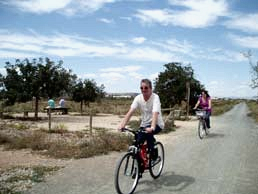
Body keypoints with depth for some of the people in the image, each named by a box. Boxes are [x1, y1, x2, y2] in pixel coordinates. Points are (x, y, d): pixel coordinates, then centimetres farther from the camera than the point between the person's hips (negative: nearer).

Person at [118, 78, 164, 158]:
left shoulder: (155, 97, -20)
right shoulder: (138, 98, -9)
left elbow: (155, 114, -35)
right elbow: (130, 112, -19)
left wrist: (152, 127, -51)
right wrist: (122, 124, -33)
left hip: (156, 124, -4)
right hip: (144, 124, 4)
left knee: (148, 133, -33)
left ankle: (153, 155, -9)